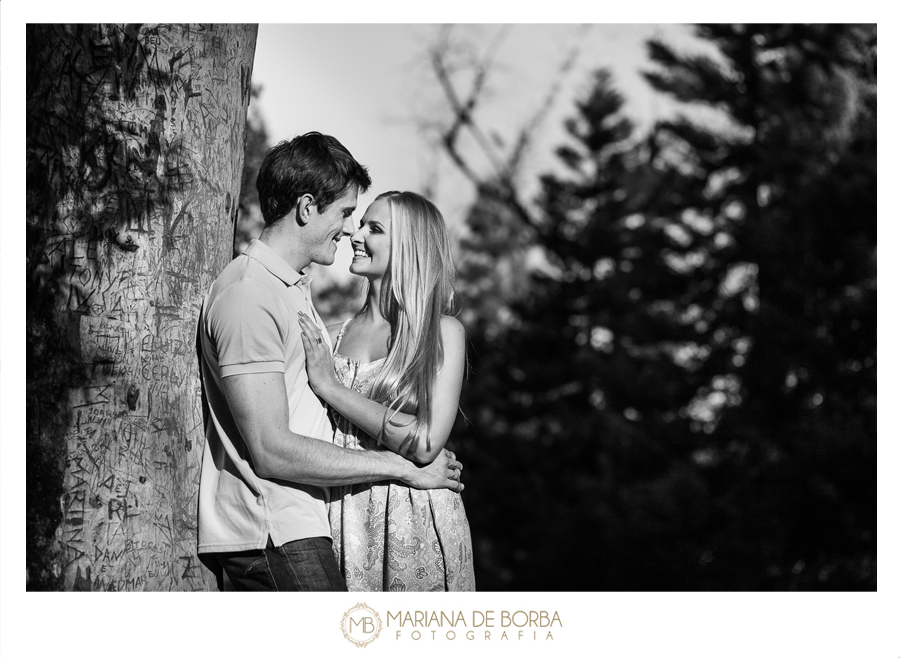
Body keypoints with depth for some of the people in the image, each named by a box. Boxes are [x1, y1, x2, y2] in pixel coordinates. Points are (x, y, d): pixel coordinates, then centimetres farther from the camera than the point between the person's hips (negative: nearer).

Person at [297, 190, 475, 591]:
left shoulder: (443, 332, -1)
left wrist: (331, 388, -10)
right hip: (344, 523, 3)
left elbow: (426, 443, -12)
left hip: (415, 524, -2)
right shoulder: (331, 337, 8)